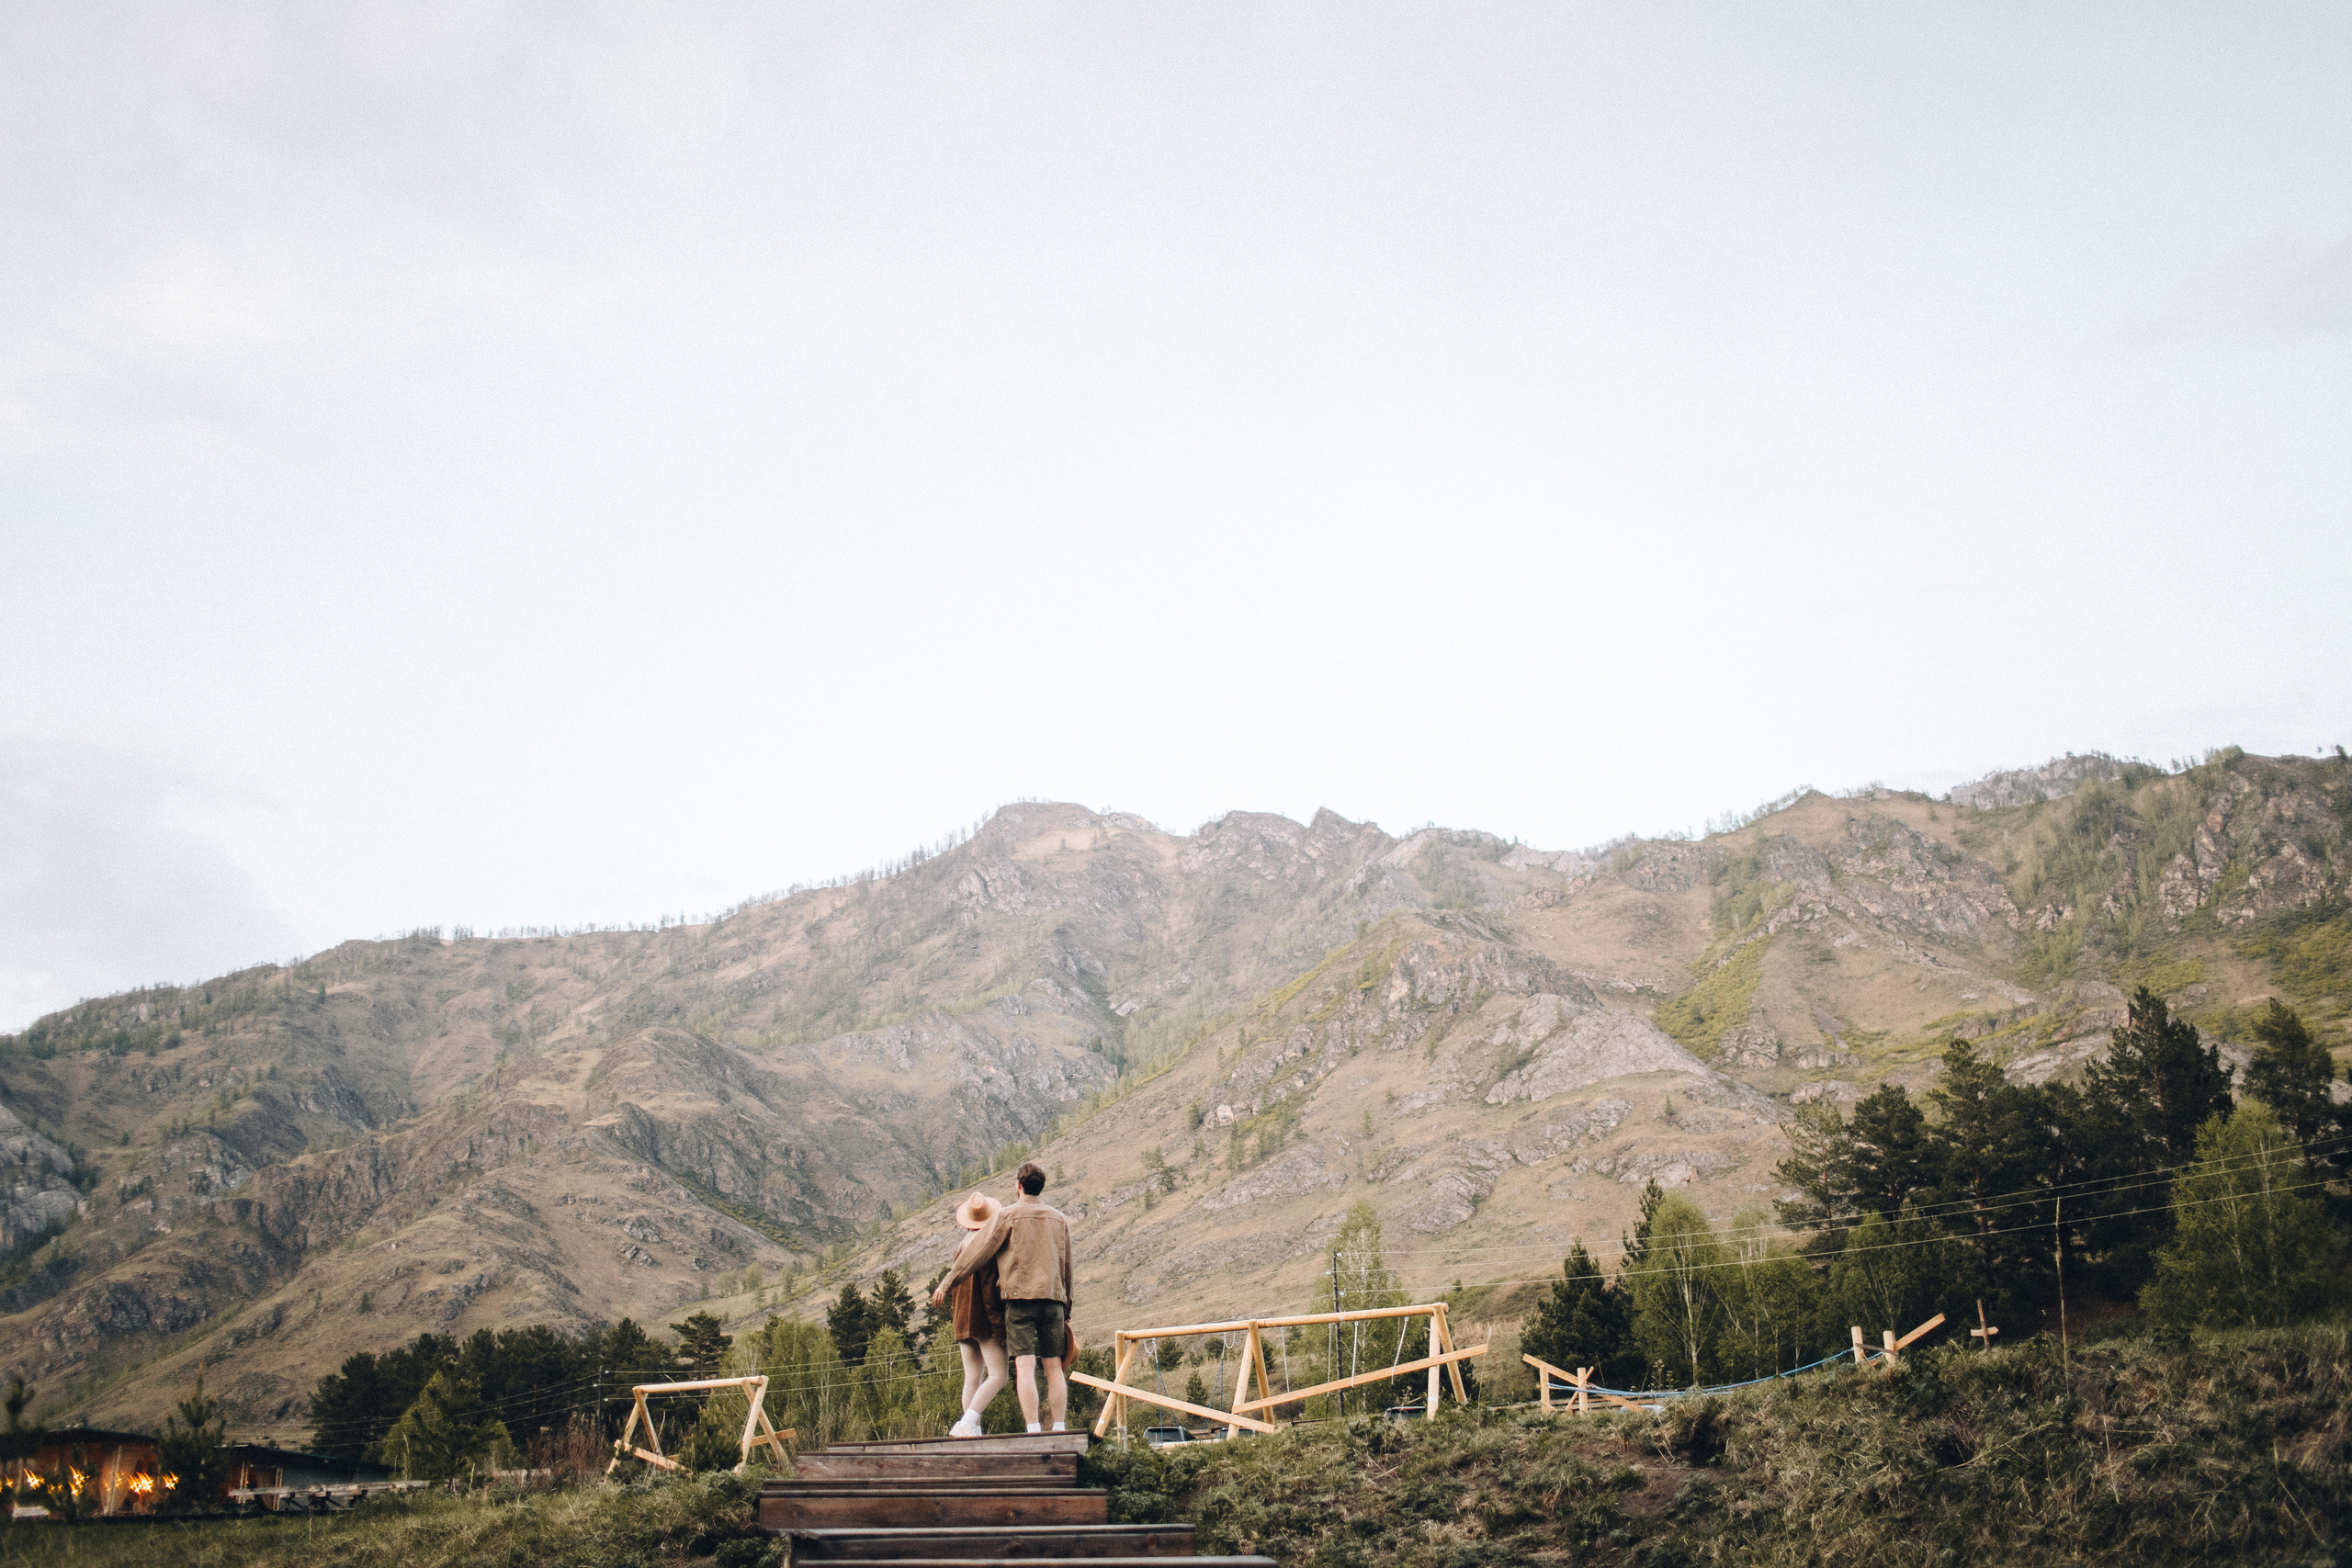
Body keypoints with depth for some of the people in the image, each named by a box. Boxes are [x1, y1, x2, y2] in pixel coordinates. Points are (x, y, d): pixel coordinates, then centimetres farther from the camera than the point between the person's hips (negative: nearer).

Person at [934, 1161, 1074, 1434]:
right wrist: (1066, 1310, 28)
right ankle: (1059, 1428, 1)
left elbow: (977, 1252, 0)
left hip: (1020, 1294, -4)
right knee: (1054, 1366, 6)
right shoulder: (1058, 1218, 17)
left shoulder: (1008, 1215, 2)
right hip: (1053, 1298, 4)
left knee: (1024, 1365, -8)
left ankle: (1033, 1430, -16)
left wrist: (947, 1284, 6)